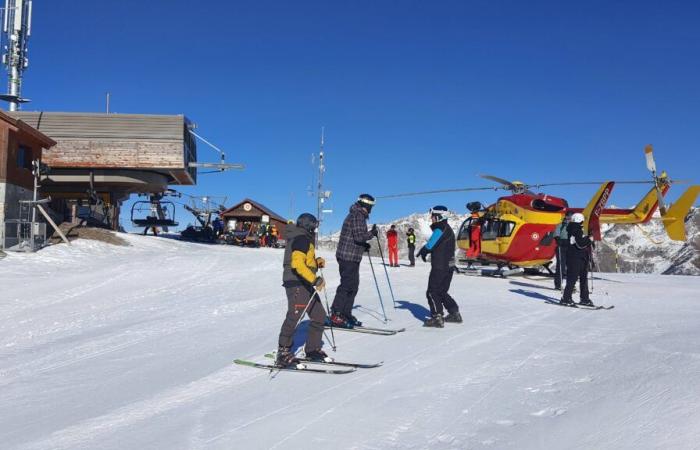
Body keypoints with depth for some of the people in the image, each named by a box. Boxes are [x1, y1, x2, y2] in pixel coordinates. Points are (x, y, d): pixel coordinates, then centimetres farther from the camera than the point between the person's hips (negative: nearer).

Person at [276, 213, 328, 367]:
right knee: (294, 317, -13)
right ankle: (283, 353, -9)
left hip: (305, 285, 11)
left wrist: (317, 262, 9)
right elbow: (298, 264, -24)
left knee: (319, 315, 12)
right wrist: (315, 280, -26)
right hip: (296, 284, -11)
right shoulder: (301, 239, -12)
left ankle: (313, 350, 20)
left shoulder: (305, 239, 20)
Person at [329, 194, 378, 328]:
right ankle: (336, 316, -9)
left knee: (353, 286, 14)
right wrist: (372, 233, -7)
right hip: (349, 256, -11)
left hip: (351, 257, 11)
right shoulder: (357, 216, -13)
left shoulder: (356, 215, 20)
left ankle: (346, 314, 19)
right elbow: (359, 236, -22)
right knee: (347, 285, -10)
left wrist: (363, 245, 17)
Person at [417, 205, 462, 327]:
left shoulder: (440, 229, -16)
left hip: (439, 267, -10)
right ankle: (455, 314, 21)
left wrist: (423, 251, 2)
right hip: (449, 266, 10)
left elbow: (430, 245, -18)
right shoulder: (447, 228, 16)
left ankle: (437, 318, -6)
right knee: (442, 292, 20)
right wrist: (425, 251, 3)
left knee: (432, 292, -3)